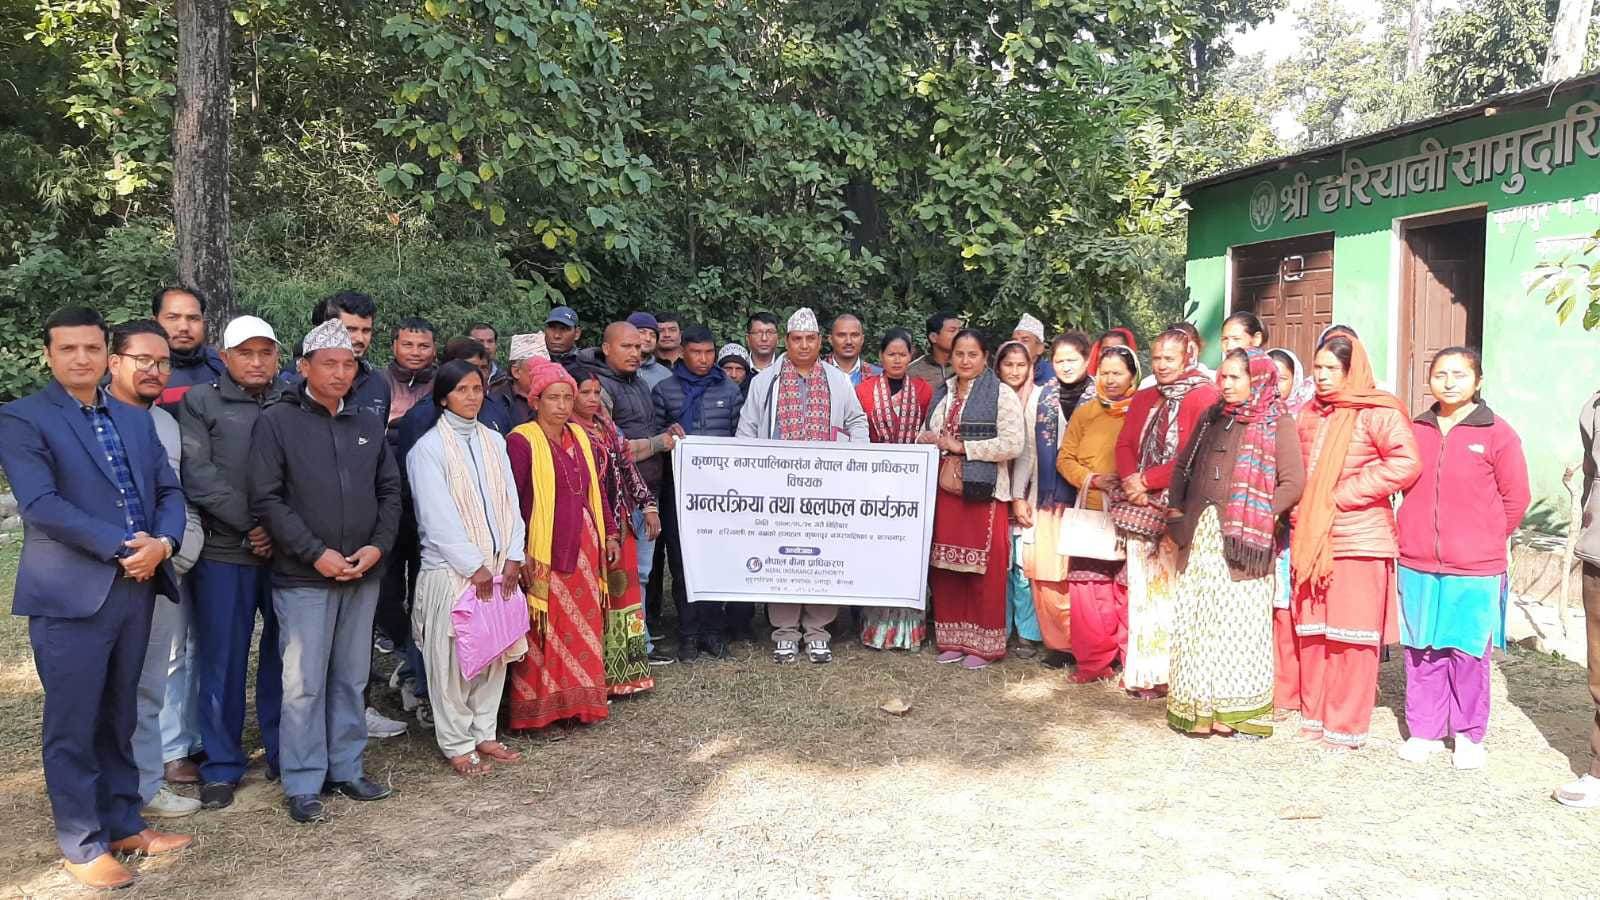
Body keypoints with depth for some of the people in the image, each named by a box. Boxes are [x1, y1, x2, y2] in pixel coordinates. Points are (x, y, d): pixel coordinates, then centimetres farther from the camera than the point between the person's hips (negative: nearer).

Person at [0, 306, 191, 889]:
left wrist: (162, 543, -10)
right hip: (71, 595, -5)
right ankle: (82, 845, 17)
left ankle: (123, 824, 27)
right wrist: (122, 546, -18)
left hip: (137, 589, 5)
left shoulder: (136, 420, 14)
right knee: (73, 725, 5)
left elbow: (169, 492, 10)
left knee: (117, 719, 16)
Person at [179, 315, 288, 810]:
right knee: (223, 661, 5)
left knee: (283, 654, 8)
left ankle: (284, 752, 23)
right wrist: (251, 523, -11)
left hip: (288, 551, 2)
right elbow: (198, 476, -6)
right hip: (224, 553, -1)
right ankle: (222, 766, 18)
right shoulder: (200, 403, 4)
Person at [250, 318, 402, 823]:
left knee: (351, 678, 13)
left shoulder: (368, 425, 11)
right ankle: (303, 784, 12)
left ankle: (345, 769, 25)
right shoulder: (277, 422, -3)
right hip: (303, 577, -4)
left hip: (363, 574, 5)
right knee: (304, 684, 0)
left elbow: (390, 491, 12)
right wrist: (316, 554, -15)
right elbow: (266, 499, -9)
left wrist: (379, 545, -5)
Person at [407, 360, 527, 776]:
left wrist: (512, 557, -1)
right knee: (453, 660, 1)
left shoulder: (494, 440, 10)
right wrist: (474, 566, -13)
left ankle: (483, 733, 23)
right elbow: (438, 517, -12)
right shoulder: (428, 448, -7)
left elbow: (510, 502, 9)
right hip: (451, 570, -5)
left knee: (494, 653, 10)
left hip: (499, 568, 6)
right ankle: (457, 746, 13)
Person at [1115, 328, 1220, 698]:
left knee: (1174, 590, -6)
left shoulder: (1204, 397, -4)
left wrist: (1147, 480, -12)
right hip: (1142, 510, 6)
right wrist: (1131, 482, -7)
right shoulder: (1144, 398, 18)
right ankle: (1145, 672, 12)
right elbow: (1124, 445, 12)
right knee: (1143, 588, 6)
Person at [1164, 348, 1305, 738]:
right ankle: (1199, 706, 13)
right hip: (1200, 534, 5)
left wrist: (1259, 517, -12)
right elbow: (1183, 465, 20)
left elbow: (1293, 482, -8)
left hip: (1243, 540, -5)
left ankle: (1236, 708, 9)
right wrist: (1177, 509, 9)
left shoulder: (1277, 424, -1)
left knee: (1239, 621, 0)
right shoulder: (1212, 417, 15)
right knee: (1196, 621, 5)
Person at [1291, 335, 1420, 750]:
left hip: (1358, 540, -6)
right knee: (1311, 632, 10)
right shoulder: (1309, 414, 14)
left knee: (1350, 636, -1)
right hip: (1311, 539, 6)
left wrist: (1343, 496, -15)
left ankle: (1346, 726, 8)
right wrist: (1299, 510, 9)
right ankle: (1313, 716, 21)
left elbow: (1405, 463, -18)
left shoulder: (1377, 412, -6)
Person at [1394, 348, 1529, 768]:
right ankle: (1424, 731, 20)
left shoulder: (1497, 433, -3)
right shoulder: (1415, 431, 6)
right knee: (1422, 652, 8)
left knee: (1469, 653, 4)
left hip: (1475, 570, -3)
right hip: (1417, 566, 3)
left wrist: (1484, 541, 5)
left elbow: (1515, 498, 1)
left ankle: (1469, 735, 19)